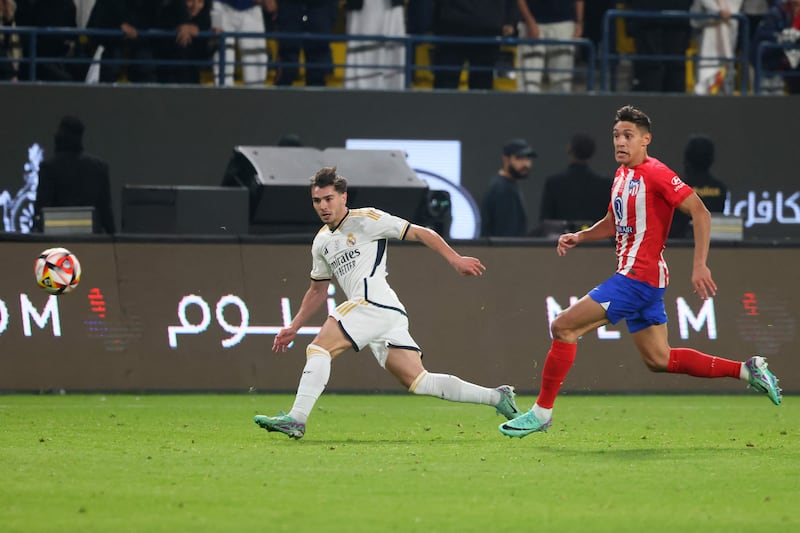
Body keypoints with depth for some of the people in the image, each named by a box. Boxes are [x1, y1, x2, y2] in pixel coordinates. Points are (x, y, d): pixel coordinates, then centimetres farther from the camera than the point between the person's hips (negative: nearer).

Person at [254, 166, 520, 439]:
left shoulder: (366, 219, 0)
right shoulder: (322, 242, 23)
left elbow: (422, 234, 0)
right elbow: (317, 290, 34)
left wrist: (456, 260, -8)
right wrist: (294, 327, 27)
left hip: (375, 303, -8)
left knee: (318, 349, -14)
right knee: (417, 381, 2)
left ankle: (296, 419, -19)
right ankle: (496, 397, 6)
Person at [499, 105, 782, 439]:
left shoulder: (655, 174, -13)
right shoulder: (621, 175, 15)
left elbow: (700, 213, -15)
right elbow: (613, 224, 28)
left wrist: (700, 265, -21)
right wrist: (579, 238, 10)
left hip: (638, 277, -10)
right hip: (634, 277, 10)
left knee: (564, 326, -11)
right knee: (658, 359, 14)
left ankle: (542, 411, -4)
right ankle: (746, 370, 19)